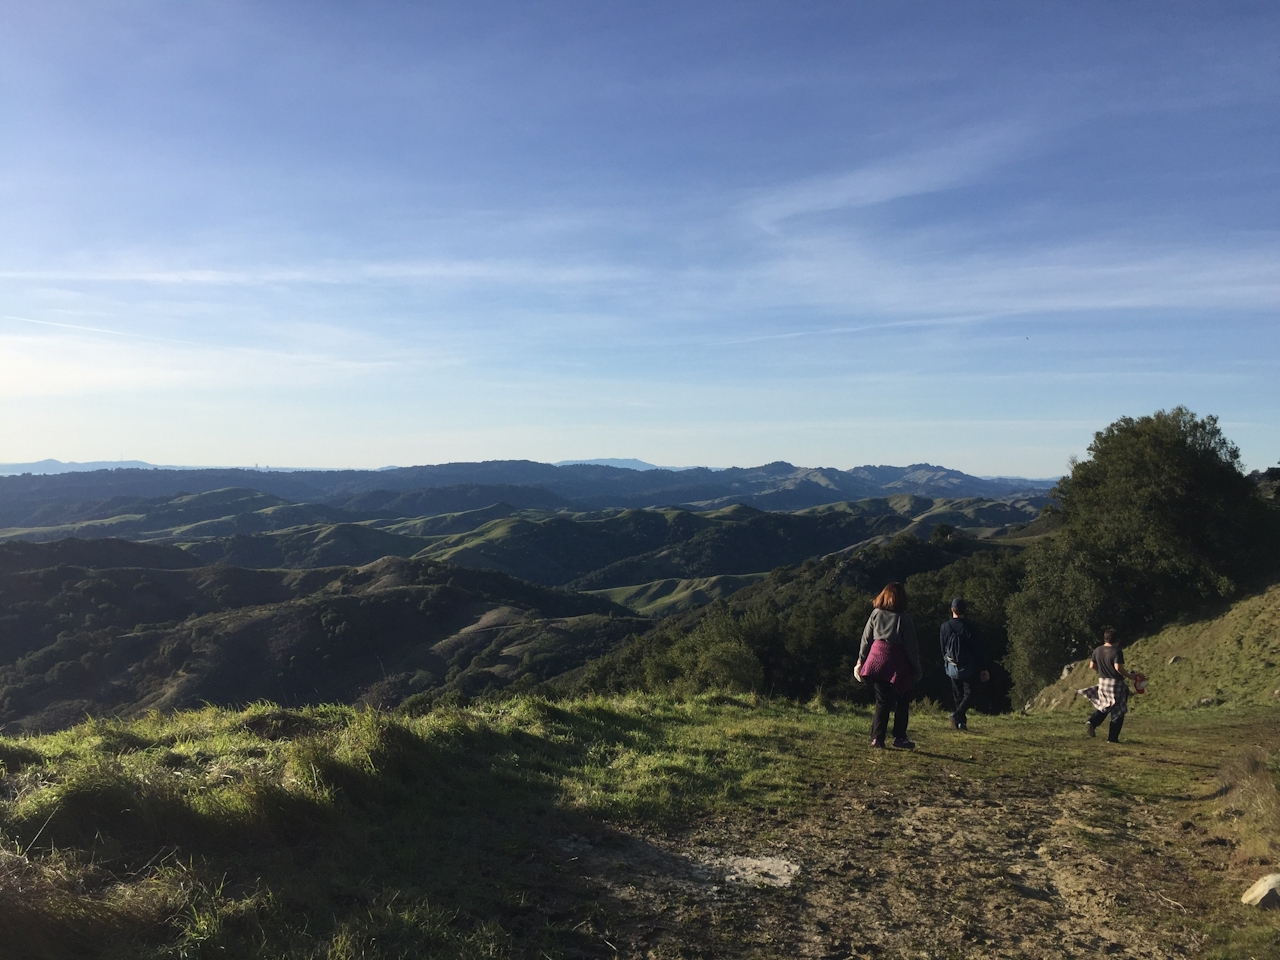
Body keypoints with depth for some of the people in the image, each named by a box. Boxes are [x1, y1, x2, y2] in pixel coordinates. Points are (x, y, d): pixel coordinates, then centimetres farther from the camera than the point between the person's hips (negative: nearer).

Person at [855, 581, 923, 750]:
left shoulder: (876, 614, 3)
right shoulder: (904, 618, -6)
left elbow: (866, 639, 5)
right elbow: (911, 646, -4)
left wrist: (860, 661, 12)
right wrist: (916, 668, 4)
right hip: (898, 664, -3)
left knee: (882, 701, 10)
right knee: (902, 701, 10)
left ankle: (877, 737, 5)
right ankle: (899, 737, 8)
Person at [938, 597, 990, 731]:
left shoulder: (944, 627, -1)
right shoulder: (968, 628, -11)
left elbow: (942, 648, 7)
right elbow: (977, 650, -6)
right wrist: (980, 669, 2)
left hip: (952, 667, 3)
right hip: (967, 667, -3)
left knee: (957, 695, 14)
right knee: (969, 693, 4)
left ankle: (961, 722, 14)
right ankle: (957, 715, -18)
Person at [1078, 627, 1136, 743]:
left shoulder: (1097, 651, 3)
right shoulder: (1117, 651, -16)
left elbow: (1092, 666, 9)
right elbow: (1118, 667, -25)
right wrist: (1128, 675, -10)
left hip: (1102, 681, 6)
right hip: (1116, 683, -6)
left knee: (1103, 707, 21)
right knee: (1118, 711, 6)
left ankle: (1091, 722, -4)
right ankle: (1112, 738, 7)